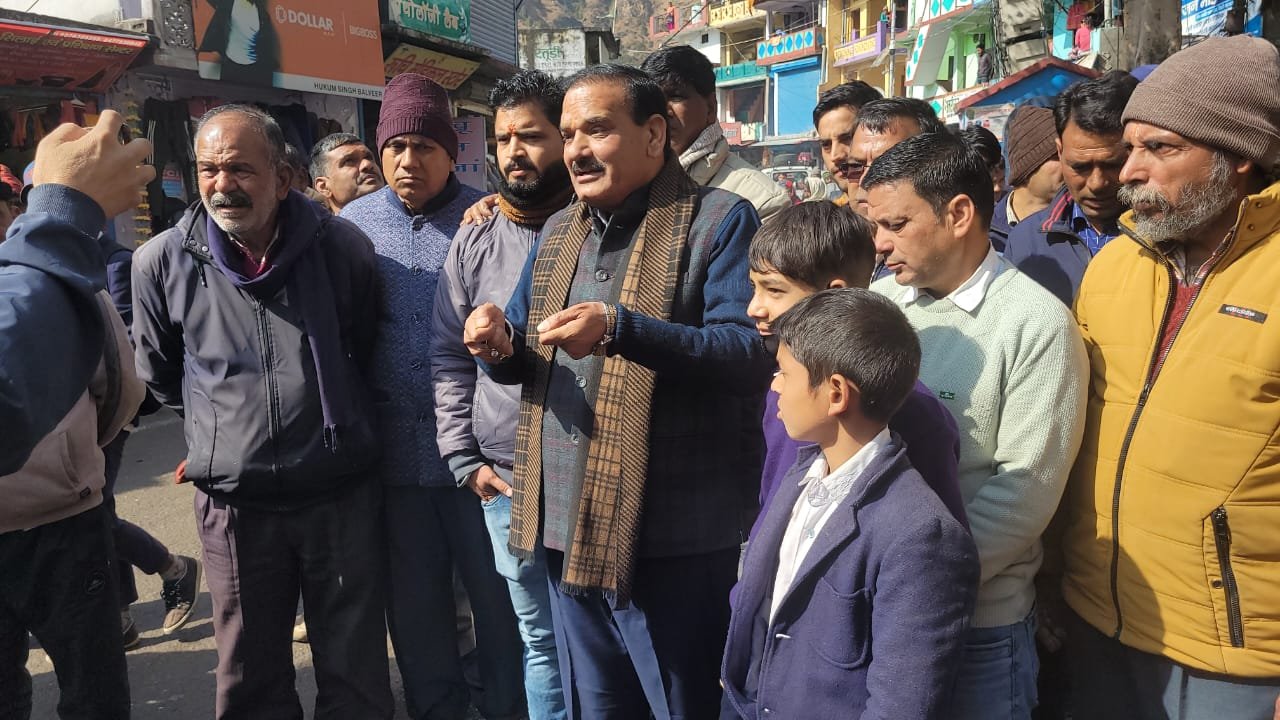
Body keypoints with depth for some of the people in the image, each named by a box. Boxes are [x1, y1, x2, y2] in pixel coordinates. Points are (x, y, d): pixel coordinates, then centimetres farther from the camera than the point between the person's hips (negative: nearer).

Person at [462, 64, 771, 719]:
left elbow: (754, 352, -19)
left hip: (674, 542, -7)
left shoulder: (721, 221, -8)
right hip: (567, 533, 7)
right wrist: (501, 346, -6)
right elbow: (529, 359, 19)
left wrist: (621, 329, -29)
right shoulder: (557, 232, 14)